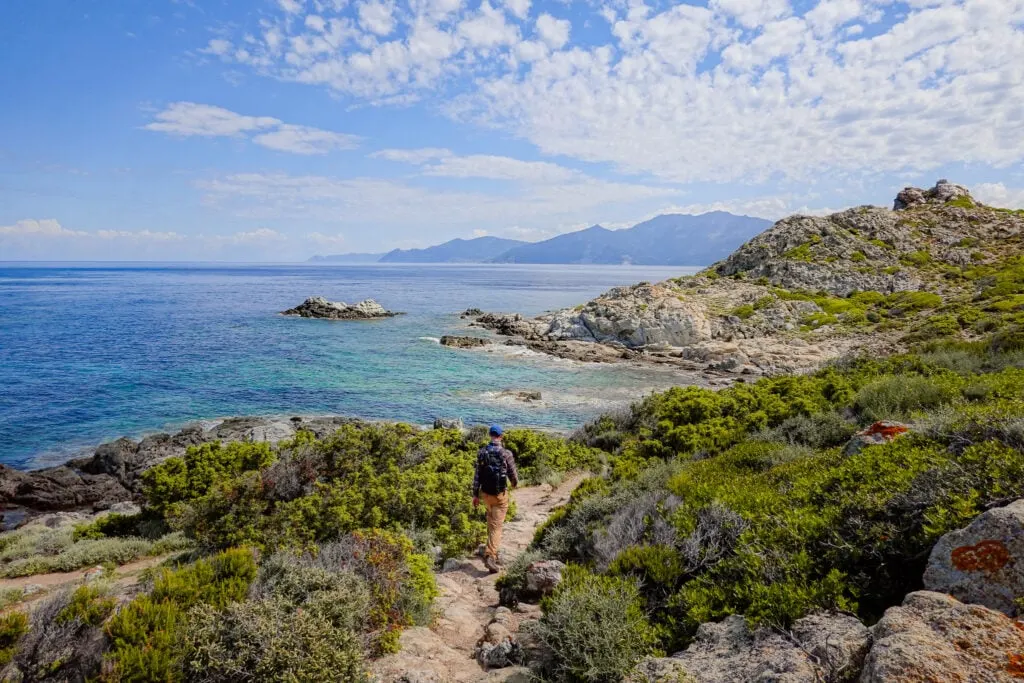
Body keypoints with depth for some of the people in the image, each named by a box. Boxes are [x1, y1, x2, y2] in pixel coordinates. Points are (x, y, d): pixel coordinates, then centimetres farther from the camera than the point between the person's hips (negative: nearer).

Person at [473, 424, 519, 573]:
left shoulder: (482, 453, -3)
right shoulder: (506, 454, -14)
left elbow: (477, 475, 0)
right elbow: (512, 473, -5)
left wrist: (475, 495, 6)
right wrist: (515, 483, 18)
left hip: (486, 493, 5)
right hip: (500, 494, -4)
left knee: (492, 522, 24)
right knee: (496, 526, -3)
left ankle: (493, 552, 35)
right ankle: (490, 556, -16)